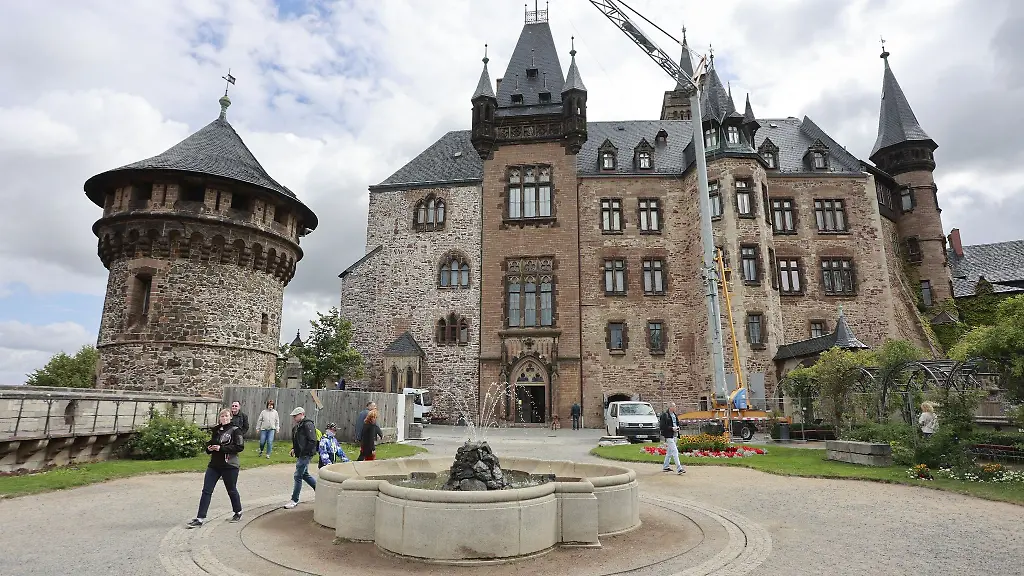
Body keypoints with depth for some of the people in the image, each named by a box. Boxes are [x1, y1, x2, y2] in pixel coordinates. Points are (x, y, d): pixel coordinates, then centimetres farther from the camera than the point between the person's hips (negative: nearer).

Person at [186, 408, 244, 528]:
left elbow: (240, 446, -17)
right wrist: (209, 448, -2)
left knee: (232, 490, 10)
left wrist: (221, 448, -21)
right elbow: (209, 443, 22)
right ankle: (200, 519, 4)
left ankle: (238, 513, 30)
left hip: (229, 466, -5)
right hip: (214, 465, 5)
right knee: (206, 491, -1)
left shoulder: (235, 430, -9)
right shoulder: (215, 430, 9)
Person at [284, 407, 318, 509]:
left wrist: (304, 452, -22)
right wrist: (294, 449, 9)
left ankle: (294, 500, 7)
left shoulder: (308, 425, -17)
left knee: (298, 476, -4)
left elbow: (312, 441, -22)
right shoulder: (297, 426, 14)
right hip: (300, 455, 10)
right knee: (305, 475, 18)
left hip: (305, 455, -10)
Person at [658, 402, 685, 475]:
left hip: (674, 435, 9)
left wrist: (677, 427, 4)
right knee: (675, 451, -12)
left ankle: (665, 467, 26)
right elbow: (662, 426, -17)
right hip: (669, 436, -9)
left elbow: (677, 423, 26)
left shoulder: (674, 414, 13)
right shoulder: (665, 415, -13)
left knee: (669, 451, 15)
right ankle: (679, 468, -13)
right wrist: (672, 428, -20)